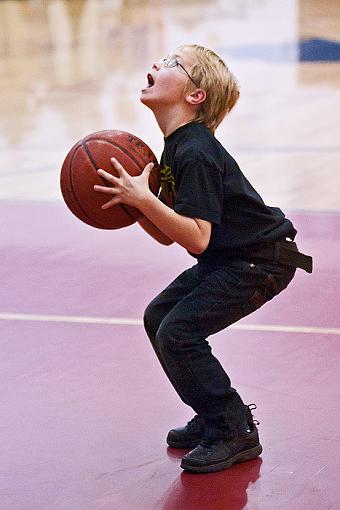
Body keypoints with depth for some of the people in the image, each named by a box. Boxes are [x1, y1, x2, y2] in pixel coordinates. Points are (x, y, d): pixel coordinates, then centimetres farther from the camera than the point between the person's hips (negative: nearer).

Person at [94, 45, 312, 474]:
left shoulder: (196, 153, -24)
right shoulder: (176, 147, 7)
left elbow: (196, 238, -30)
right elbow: (168, 236, 8)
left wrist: (143, 198, -32)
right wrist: (129, 200, -6)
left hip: (261, 261, -10)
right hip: (228, 256, 10)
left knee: (179, 333, -16)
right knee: (158, 317, 11)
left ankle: (236, 434, -3)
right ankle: (216, 417, 21)